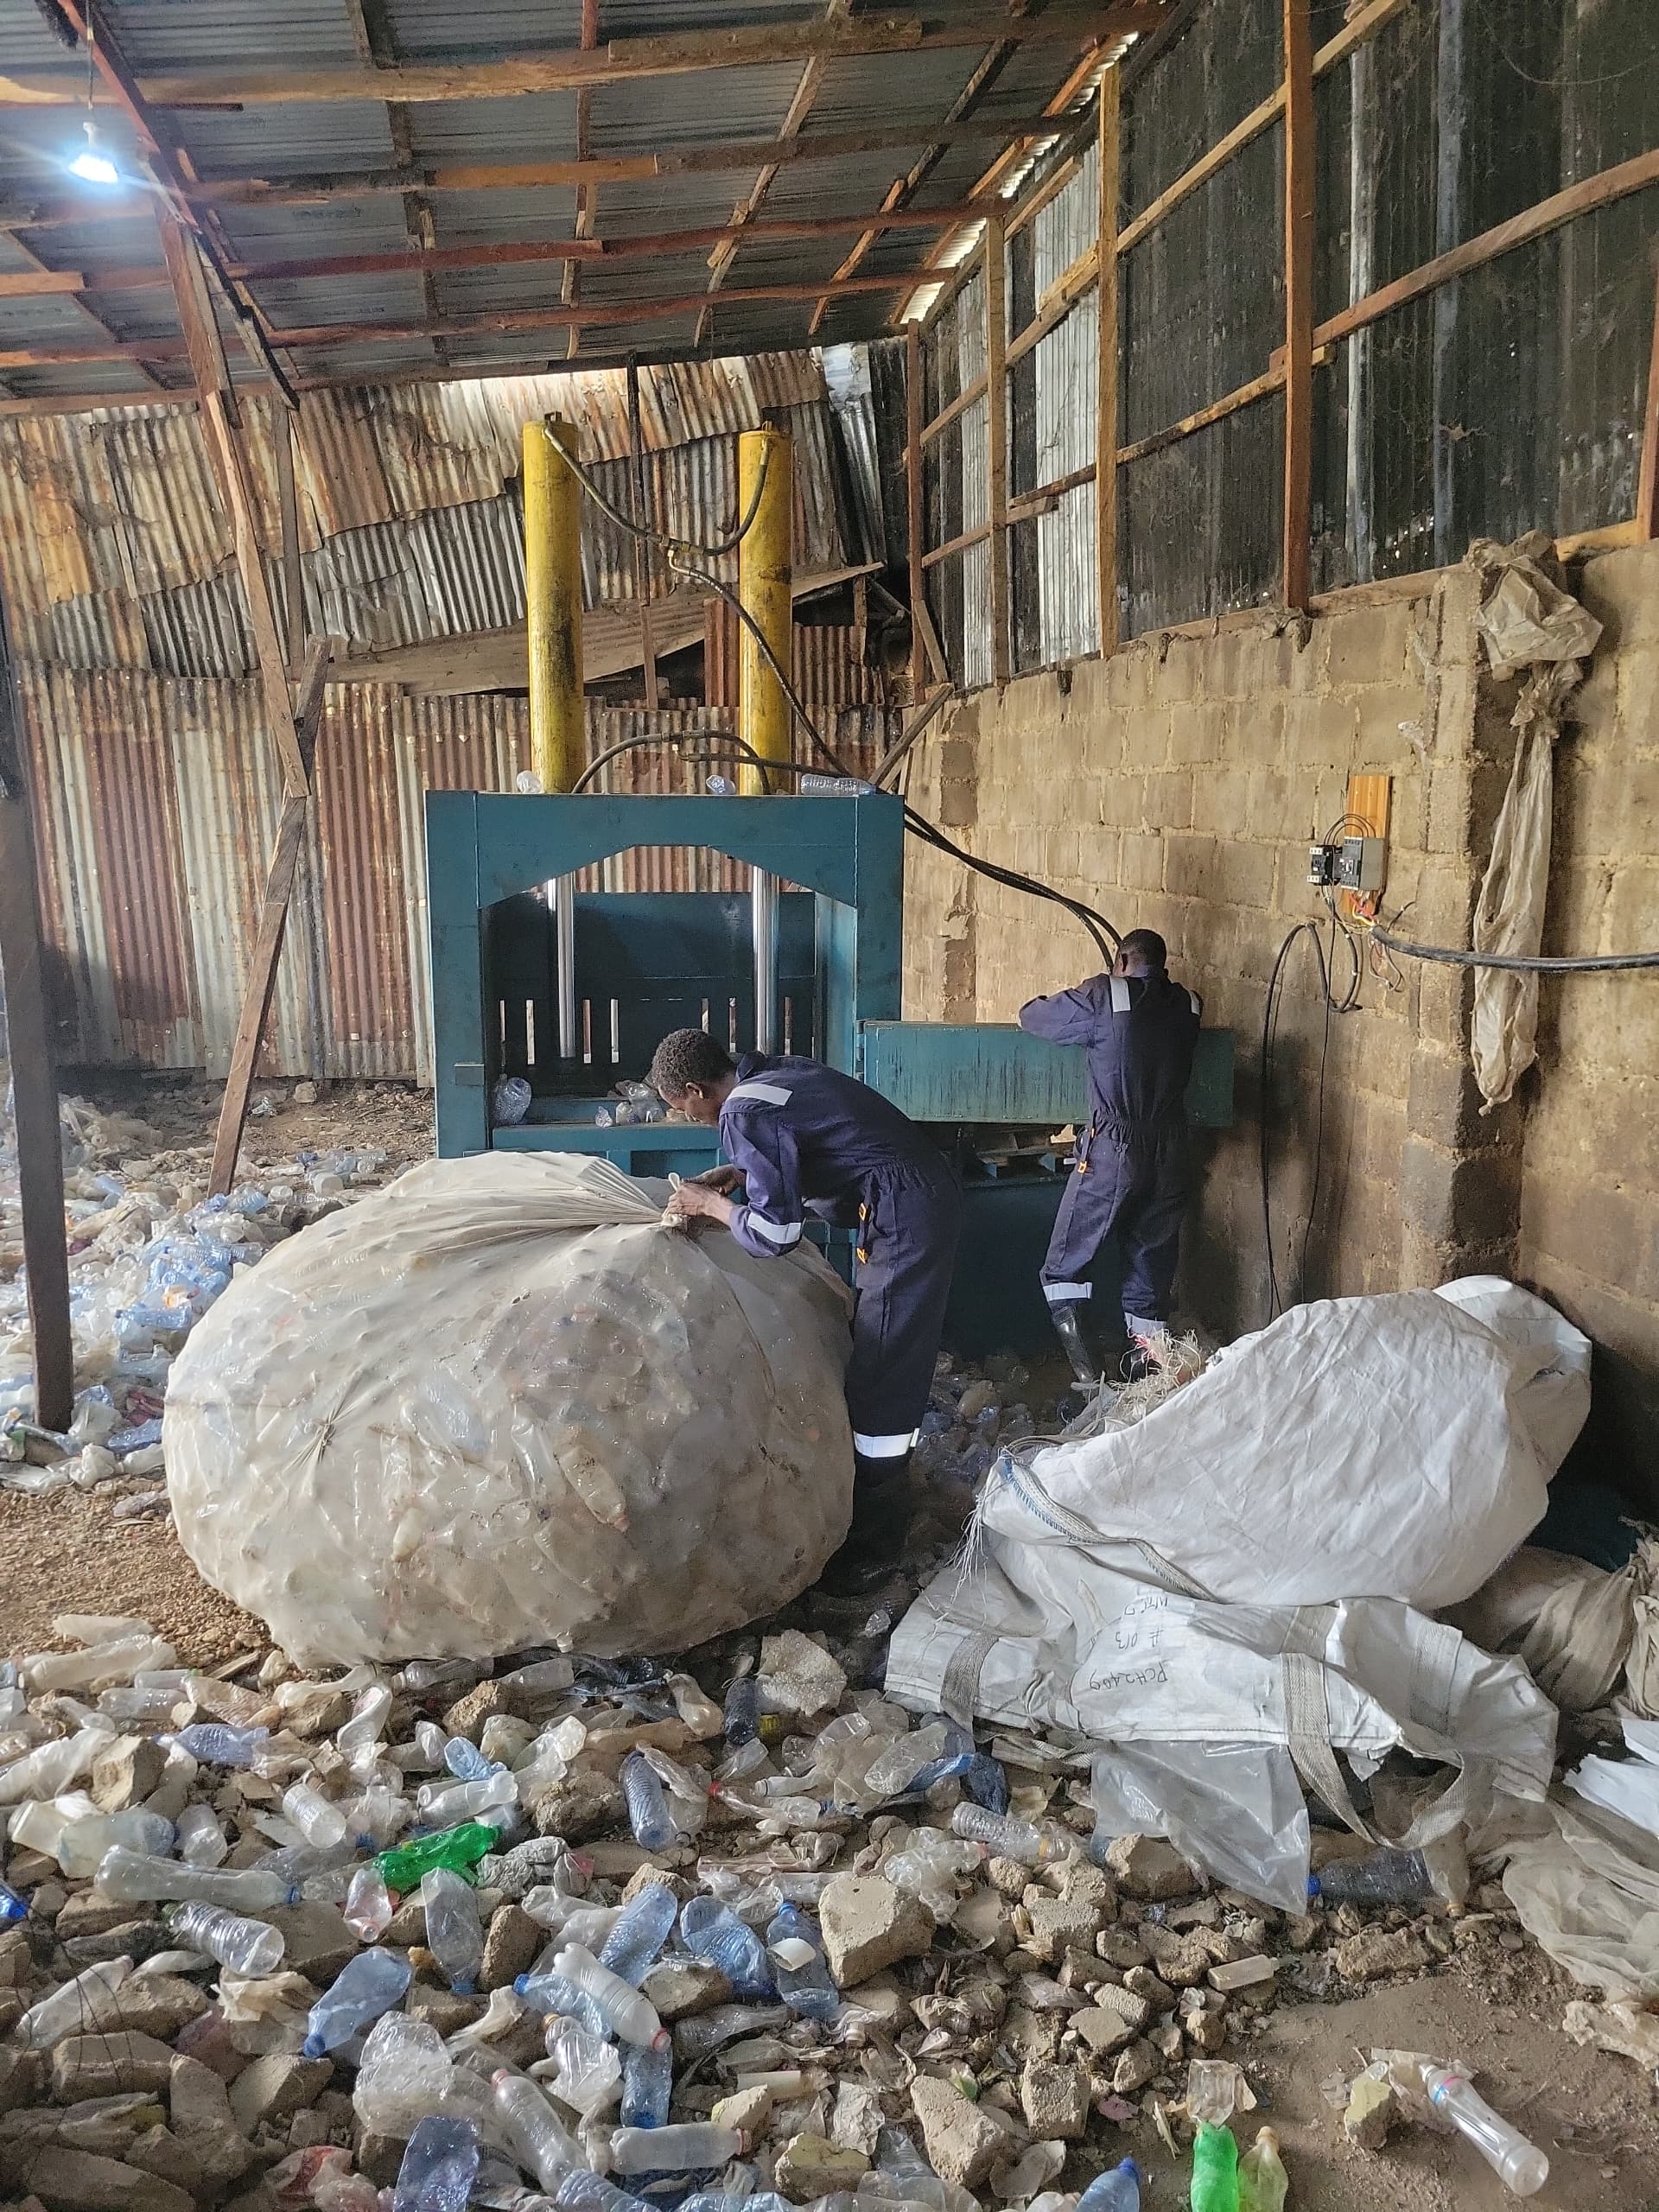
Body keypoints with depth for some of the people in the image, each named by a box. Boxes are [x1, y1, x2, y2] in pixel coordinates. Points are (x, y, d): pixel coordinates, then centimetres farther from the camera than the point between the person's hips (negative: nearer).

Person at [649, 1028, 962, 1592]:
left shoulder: (743, 1114, -16)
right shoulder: (771, 1074, 11)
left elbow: (774, 1234, -18)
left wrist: (713, 1205, -2)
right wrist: (741, 1173, 16)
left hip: (907, 1218, -10)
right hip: (927, 1196, 10)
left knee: (879, 1378, -4)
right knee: (875, 1357, 20)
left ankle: (871, 1549, 6)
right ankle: (883, 1494, 34)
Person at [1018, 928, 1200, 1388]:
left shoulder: (1104, 996, -6)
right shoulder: (1187, 1005, 7)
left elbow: (1031, 1017, 3)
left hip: (1113, 1152, -4)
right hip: (1170, 1155, 5)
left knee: (1068, 1263, 5)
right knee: (1152, 1263, 14)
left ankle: (1078, 1352, -9)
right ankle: (1153, 1360, 16)